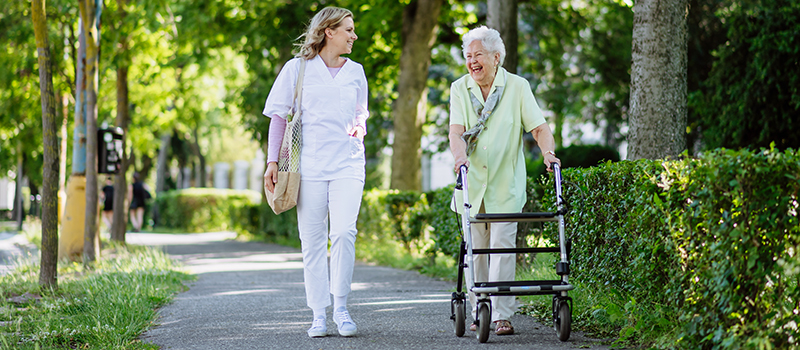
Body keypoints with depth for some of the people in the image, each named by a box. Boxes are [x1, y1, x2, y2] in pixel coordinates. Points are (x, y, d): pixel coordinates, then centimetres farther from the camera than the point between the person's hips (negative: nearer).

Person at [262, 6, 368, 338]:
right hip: (309, 165, -1)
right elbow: (279, 116, 6)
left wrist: (358, 128, 5)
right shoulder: (298, 68, 4)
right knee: (312, 239, 0)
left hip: (347, 164, 1)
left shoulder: (355, 71, 13)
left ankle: (341, 306, -4)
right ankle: (319, 314, 7)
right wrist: (273, 161, 2)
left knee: (344, 231, -16)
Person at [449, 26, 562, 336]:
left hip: (506, 185, -2)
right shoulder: (459, 89, 2)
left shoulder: (517, 86, -1)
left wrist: (548, 152, -25)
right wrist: (460, 154, -31)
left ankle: (502, 315, -6)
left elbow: (538, 126, -6)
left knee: (503, 246, -8)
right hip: (471, 183, 2)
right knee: (475, 248, 5)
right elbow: (456, 130, -10)